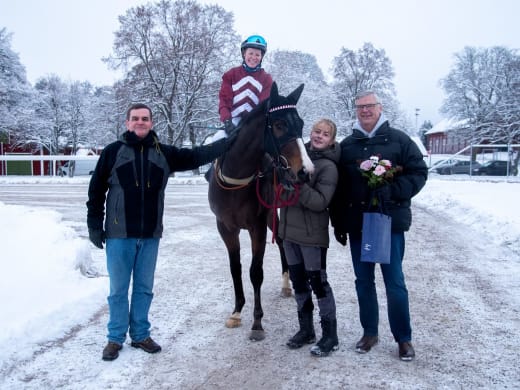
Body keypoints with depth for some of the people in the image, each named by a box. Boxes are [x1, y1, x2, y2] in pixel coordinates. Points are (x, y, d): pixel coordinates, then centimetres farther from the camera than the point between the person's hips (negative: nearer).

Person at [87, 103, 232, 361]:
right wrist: (94, 226, -2)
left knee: (144, 288, 14)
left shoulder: (164, 154, 5)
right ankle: (115, 338, 23)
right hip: (119, 235, -2)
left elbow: (196, 156, 2)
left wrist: (229, 142, -5)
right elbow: (96, 191, 1)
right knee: (118, 290, 8)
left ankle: (141, 335, 28)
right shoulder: (113, 152, -2)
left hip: (150, 235, 3)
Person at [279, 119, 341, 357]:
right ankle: (306, 330, 30)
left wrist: (297, 185, -29)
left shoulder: (328, 166, -12)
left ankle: (330, 336, 15)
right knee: (298, 281, 15)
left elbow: (320, 202, -20)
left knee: (318, 283, 1)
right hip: (289, 231, 7)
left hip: (312, 235, -7)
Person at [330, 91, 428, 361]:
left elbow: (419, 173, -3)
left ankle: (403, 338, 19)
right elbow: (338, 188, 10)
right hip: (357, 223, 4)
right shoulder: (347, 145, 9)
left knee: (394, 282, 3)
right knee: (363, 281, 12)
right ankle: (369, 333, 28)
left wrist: (392, 191, -20)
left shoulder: (398, 140, 0)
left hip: (390, 220, -3)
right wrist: (338, 223, 5)